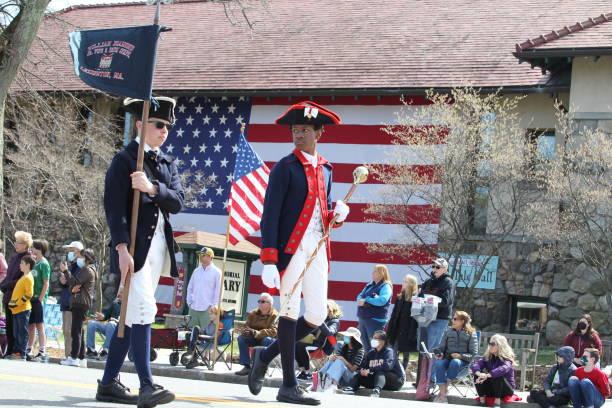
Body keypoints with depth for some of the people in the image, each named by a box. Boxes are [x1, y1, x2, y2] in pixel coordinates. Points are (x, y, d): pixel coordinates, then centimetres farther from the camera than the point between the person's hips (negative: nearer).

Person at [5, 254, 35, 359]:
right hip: (16, 309, 10)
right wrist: (12, 303, 17)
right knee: (16, 332, 12)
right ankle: (16, 351, 17)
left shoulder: (28, 278, -12)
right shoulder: (23, 277, 17)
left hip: (23, 309, -10)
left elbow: (29, 294, -20)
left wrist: (17, 303, -18)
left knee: (22, 331, -6)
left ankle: (21, 353, -6)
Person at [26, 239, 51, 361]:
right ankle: (28, 350, 16)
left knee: (39, 326, -6)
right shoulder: (34, 262, 15)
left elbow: (46, 284, -11)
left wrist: (40, 299, -16)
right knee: (31, 325, 11)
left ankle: (42, 352, -4)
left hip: (38, 299, -8)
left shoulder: (44, 264, -7)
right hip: (31, 299, 8)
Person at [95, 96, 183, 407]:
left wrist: (152, 187, -16)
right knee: (143, 310, -15)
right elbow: (115, 207, -11)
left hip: (159, 246, 7)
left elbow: (178, 203, 3)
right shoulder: (125, 159, -4)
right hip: (135, 246, -7)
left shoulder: (168, 164, 17)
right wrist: (122, 248, -21)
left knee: (132, 313, 8)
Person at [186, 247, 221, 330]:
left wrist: (213, 306, -10)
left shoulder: (216, 272, -3)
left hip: (207, 310, -6)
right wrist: (189, 302, 9)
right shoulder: (196, 271, 15)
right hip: (193, 308, 6)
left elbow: (218, 291, -6)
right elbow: (190, 288, 20)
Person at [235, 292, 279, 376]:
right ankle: (247, 366, -21)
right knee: (241, 338, -19)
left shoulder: (275, 315, -12)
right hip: (254, 341, 5)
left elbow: (273, 332, -24)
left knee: (267, 340, -38)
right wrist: (245, 331, -24)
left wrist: (257, 333, -37)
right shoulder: (253, 313, 5)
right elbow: (246, 326, 4)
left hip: (268, 340, -5)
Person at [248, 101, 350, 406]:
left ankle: (266, 355, 23)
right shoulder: (284, 168, -4)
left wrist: (337, 214, 0)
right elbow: (270, 216, -10)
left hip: (318, 249, 7)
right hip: (291, 248, -7)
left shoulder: (325, 169, 16)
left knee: (318, 316, 5)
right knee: (290, 311, -4)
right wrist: (268, 261, -17)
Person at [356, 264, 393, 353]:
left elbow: (382, 300, -24)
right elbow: (360, 296, 16)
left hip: (375, 320, -8)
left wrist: (366, 301, -15)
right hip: (363, 319, 8)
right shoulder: (369, 285, 16)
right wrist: (360, 300, -9)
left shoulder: (386, 286, -8)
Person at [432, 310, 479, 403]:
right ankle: (443, 395, -39)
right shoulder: (448, 332, 21)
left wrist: (460, 356, -15)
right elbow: (441, 347, 20)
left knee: (455, 362, -40)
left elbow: (473, 354, 1)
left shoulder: (471, 334, 8)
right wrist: (439, 354, -4)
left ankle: (445, 389, -30)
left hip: (463, 361, -3)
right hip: (447, 358, 3)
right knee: (438, 363, -33)